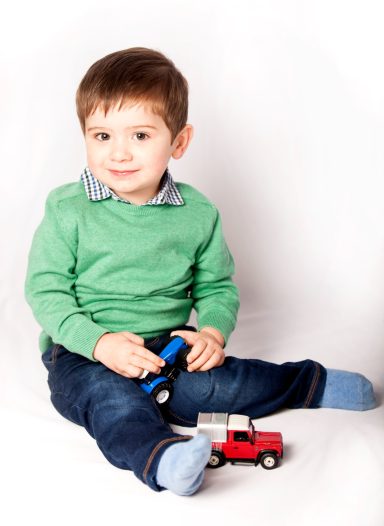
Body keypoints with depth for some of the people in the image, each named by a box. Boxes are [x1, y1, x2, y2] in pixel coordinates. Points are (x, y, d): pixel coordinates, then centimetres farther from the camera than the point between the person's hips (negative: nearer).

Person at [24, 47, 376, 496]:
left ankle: (310, 383, -6)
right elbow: (45, 291, -7)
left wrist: (212, 332, -10)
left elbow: (217, 286, 10)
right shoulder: (67, 210, -7)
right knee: (107, 395, -32)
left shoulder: (198, 213, 0)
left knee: (205, 384, -23)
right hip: (82, 349, -1)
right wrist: (99, 341, -21)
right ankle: (160, 457, -54)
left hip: (167, 344, 2)